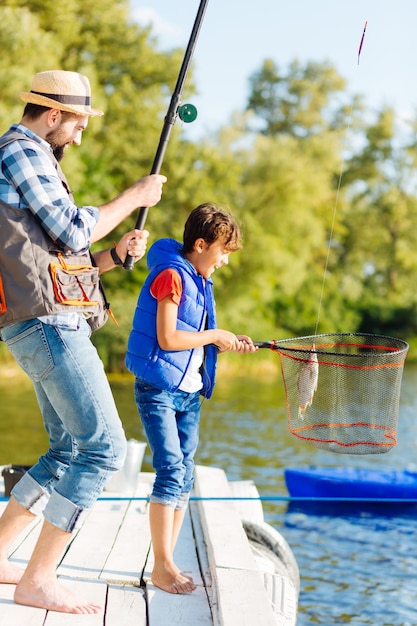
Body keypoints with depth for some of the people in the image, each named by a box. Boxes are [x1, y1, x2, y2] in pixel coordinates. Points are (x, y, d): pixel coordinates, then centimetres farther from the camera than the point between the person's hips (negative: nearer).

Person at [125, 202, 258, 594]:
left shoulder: (200, 281, 15)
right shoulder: (171, 275, -12)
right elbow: (167, 339, -20)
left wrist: (229, 343, 4)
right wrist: (214, 335, -10)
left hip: (189, 392, 9)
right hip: (158, 389, -9)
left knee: (184, 478, 8)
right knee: (171, 471, -12)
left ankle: (168, 563, 15)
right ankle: (162, 567, -6)